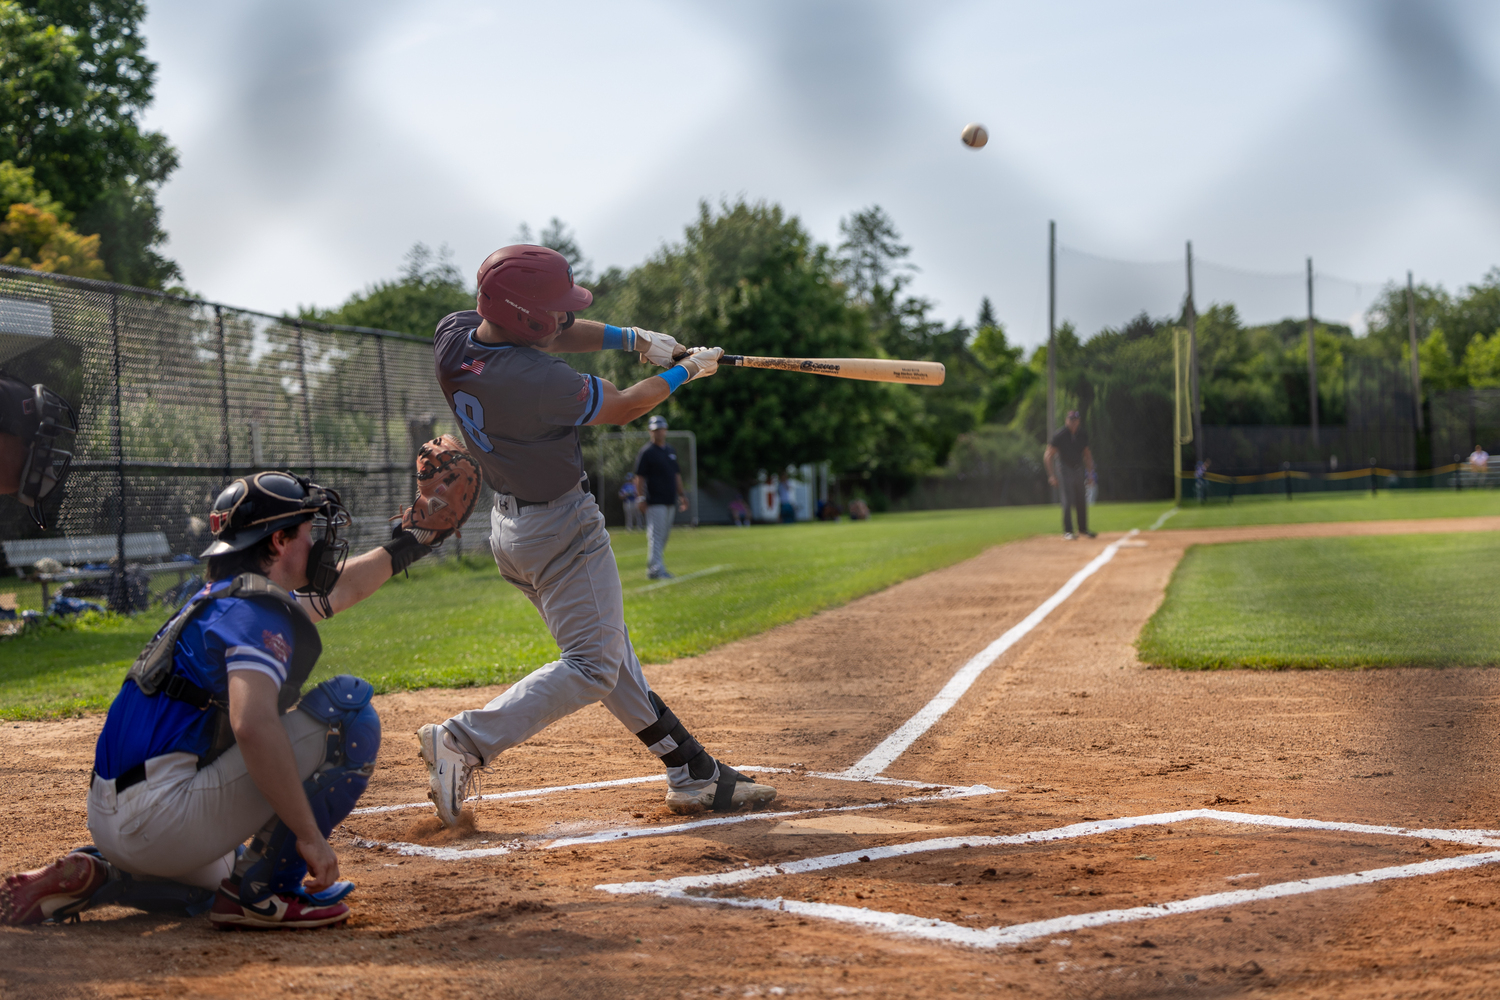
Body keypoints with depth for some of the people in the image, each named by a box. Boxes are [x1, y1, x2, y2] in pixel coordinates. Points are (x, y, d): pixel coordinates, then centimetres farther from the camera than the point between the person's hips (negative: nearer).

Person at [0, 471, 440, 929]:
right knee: (349, 706, -10)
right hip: (163, 818, -10)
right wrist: (309, 834, -26)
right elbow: (252, 725, -28)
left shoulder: (223, 598, 20)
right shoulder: (257, 609, -11)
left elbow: (340, 588, 38)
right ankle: (262, 892, -7)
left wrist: (403, 547, 46)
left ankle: (92, 876, 15)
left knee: (218, 880, 41)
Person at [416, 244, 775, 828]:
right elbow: (621, 408, -13)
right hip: (561, 533, -10)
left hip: (509, 523, 10)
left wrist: (631, 338, -3)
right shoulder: (539, 382, -31)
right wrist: (685, 372, 4)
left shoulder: (454, 335, -8)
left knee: (606, 648, 14)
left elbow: (548, 336, 8)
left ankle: (691, 772, 22)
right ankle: (463, 741, -10)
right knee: (592, 666, -3)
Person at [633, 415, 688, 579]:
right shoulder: (647, 452, -6)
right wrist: (641, 498, -15)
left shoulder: (671, 450, 16)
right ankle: (656, 569, -14)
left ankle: (653, 566, 16)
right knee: (656, 534, -11)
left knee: (665, 534, 9)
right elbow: (639, 477, -9)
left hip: (670, 500, 7)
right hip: (655, 502, -7)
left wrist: (681, 494, 18)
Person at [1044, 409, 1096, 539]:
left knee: (1081, 501, 10)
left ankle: (1083, 529, 23)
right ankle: (1067, 531, -7)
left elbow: (1086, 454, 16)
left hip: (1078, 469, 6)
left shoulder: (1082, 435, 2)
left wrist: (1090, 473, 11)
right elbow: (1048, 456, -13)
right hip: (1065, 469, -6)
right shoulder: (1060, 435, -15)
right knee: (1068, 499, -12)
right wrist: (1052, 475, -18)